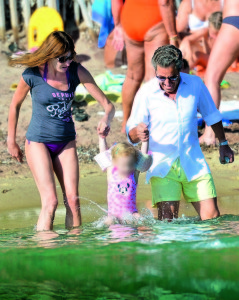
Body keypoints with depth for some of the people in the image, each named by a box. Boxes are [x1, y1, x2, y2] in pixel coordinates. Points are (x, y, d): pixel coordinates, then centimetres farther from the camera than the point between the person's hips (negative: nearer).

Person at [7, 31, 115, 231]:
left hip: (66, 142, 3)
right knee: (51, 201, -14)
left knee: (73, 200, -5)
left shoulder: (76, 72, -10)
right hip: (38, 141, -3)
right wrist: (11, 142, 9)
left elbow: (107, 104, -11)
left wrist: (106, 119, -35)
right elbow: (15, 106, 2)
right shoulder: (32, 75, -15)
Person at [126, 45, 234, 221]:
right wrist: (138, 133, -30)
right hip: (162, 165, -2)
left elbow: (211, 115, 17)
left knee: (212, 218, -1)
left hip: (194, 163, 3)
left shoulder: (195, 84, -2)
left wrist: (223, 144, 25)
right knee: (167, 223, -17)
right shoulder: (146, 93, -9)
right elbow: (131, 135, -7)